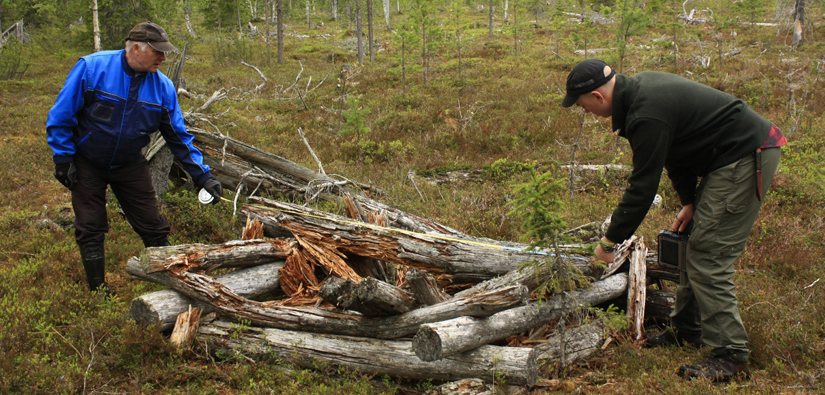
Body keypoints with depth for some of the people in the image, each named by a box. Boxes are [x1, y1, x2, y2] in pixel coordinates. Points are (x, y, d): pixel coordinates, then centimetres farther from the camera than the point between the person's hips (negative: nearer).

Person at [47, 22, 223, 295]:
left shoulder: (163, 87, -11)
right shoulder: (92, 68, -21)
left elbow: (178, 136, -4)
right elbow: (61, 116, -14)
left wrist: (203, 176, -8)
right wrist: (63, 159, -14)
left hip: (130, 165, 2)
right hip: (87, 164, -2)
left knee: (152, 226, 4)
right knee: (91, 229, 4)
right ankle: (98, 290, 18)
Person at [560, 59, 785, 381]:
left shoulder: (647, 116, -25)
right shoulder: (640, 87, 7)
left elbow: (642, 186, -20)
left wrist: (611, 241, -9)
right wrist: (689, 202, 9)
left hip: (746, 159, -11)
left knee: (708, 257, -11)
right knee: (694, 243, 18)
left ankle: (731, 356, -7)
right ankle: (687, 328, 30)